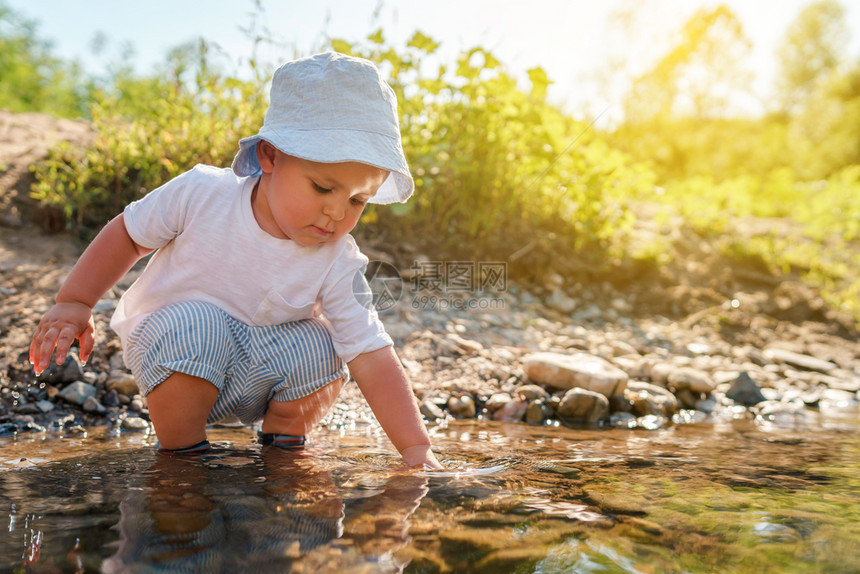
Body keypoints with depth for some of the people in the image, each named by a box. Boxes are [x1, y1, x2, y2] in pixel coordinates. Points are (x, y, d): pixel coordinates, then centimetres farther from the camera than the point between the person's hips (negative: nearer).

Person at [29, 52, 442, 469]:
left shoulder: (337, 266, -21)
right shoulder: (201, 194, -23)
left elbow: (373, 360, -22)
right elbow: (128, 234, -5)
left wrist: (416, 447, -29)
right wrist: (74, 302, -6)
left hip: (252, 383, 2)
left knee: (319, 348, -24)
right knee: (195, 325, -33)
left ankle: (280, 443, 5)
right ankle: (179, 451, -9)